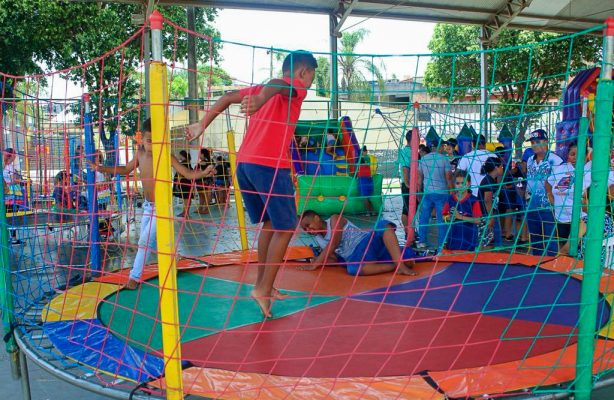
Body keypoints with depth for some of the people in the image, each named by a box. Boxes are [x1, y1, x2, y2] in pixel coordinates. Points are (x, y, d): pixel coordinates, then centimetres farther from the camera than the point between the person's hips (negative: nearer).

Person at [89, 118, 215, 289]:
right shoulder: (140, 154, -1)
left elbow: (188, 173, -20)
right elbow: (126, 169, 16)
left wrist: (203, 173, -39)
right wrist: (101, 168, 14)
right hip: (147, 205, 6)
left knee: (145, 240, -8)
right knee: (148, 242, 13)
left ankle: (135, 276, 4)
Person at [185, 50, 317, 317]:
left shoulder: (260, 88, 25)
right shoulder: (297, 86, 2)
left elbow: (227, 98, 22)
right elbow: (276, 85, -21)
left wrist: (202, 125, 24)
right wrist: (261, 99, -43)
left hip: (244, 163, 8)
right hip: (270, 165, -8)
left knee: (268, 223, 19)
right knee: (285, 227, 2)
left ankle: (262, 283, 23)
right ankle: (264, 289, -1)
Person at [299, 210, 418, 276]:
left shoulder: (335, 219, 0)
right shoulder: (319, 240, 19)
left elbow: (333, 245, -12)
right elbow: (334, 258, 16)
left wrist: (315, 264, -14)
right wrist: (318, 261, -1)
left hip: (368, 241, -3)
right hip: (356, 256, 3)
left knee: (384, 225, -36)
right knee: (353, 269, -38)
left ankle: (400, 264, -45)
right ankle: (395, 266, -31)